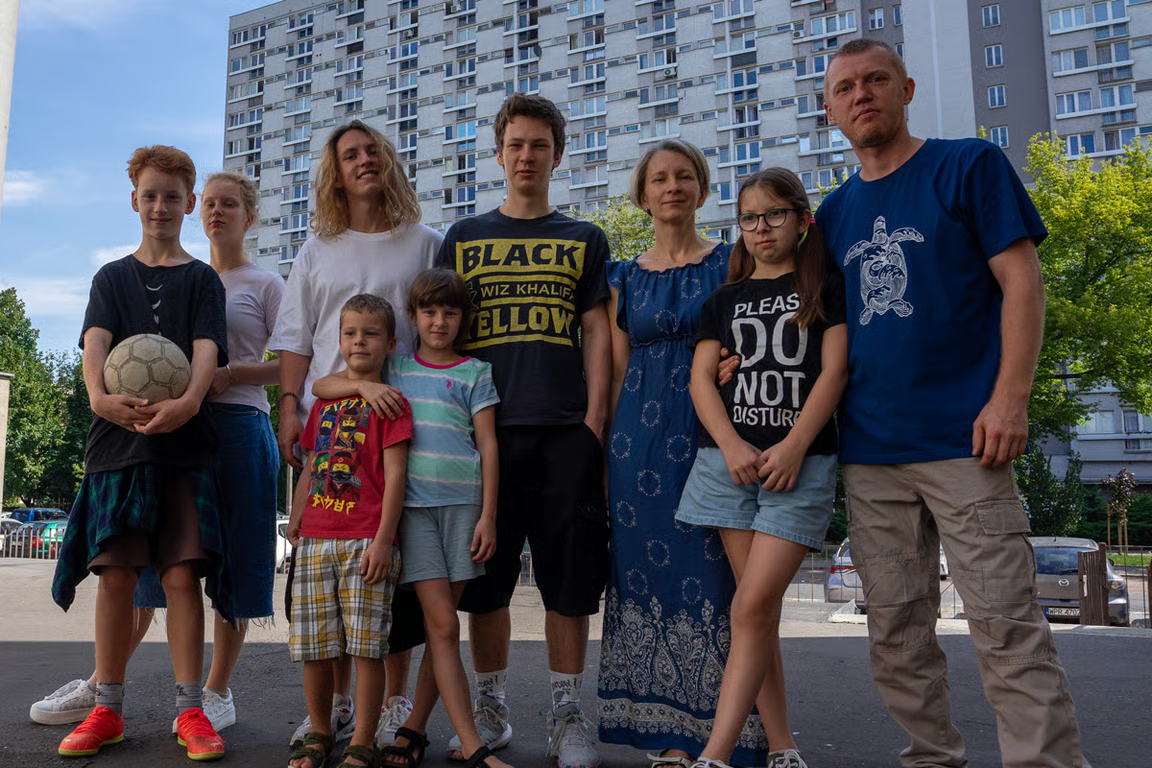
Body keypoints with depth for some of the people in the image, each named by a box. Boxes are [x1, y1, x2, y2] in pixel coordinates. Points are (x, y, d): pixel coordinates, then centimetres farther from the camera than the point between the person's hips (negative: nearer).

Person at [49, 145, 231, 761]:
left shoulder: (202, 279, 10)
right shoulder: (112, 277, 16)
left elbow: (206, 349, -5)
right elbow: (95, 341, -2)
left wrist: (187, 402, -27)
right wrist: (100, 396, -24)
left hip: (183, 441, -2)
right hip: (117, 440, 2)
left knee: (182, 574, -5)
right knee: (115, 574, 3)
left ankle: (190, 710, 2)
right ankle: (107, 710, 13)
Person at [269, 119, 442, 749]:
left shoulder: (425, 245, 10)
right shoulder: (316, 253, 17)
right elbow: (296, 339, 13)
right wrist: (289, 406, -1)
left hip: (402, 423, -2)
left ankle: (394, 704, 11)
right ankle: (335, 701, 15)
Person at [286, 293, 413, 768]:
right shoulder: (324, 400, 18)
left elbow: (394, 473, -6)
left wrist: (384, 539, -12)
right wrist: (295, 518, 13)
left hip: (366, 541, -5)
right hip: (316, 539, 5)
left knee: (366, 645, -3)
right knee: (313, 646, 8)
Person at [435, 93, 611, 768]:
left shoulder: (583, 239, 13)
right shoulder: (464, 238, 14)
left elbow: (595, 333, 7)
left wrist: (595, 420, -3)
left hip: (566, 430, -1)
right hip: (484, 427, 1)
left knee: (569, 579, 1)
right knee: (484, 578, 5)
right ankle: (490, 710, 20)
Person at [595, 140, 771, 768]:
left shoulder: (730, 263, 7)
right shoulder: (624, 279, 14)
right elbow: (616, 372, 11)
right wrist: (603, 456, 6)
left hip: (716, 430, -2)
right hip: (641, 434, 2)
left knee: (711, 573, -4)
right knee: (650, 570, 2)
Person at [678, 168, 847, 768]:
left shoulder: (826, 286, 8)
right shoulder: (725, 299, 16)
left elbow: (834, 370, -2)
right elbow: (702, 377, 7)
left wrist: (793, 446, -14)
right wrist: (732, 446, -9)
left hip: (801, 462, -3)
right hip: (729, 459, 3)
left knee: (754, 604, -12)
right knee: (757, 611, 4)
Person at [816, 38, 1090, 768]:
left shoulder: (970, 165, 2)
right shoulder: (834, 213, 15)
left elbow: (1022, 281, -4)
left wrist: (1010, 398, -14)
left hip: (961, 437, -5)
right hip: (869, 450, 5)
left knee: (1006, 623, -5)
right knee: (896, 629, 10)